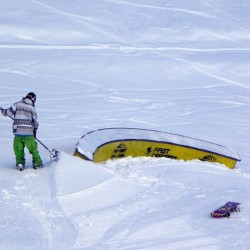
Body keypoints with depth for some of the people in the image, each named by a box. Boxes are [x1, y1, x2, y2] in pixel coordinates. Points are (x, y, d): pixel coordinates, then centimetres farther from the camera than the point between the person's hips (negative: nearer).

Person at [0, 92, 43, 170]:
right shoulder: (32, 108, 4)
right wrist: (34, 131, 22)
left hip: (18, 132, 1)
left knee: (18, 149, 13)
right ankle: (37, 163, 14)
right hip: (28, 132, 0)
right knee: (33, 148, 12)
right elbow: (35, 122, 8)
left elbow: (9, 112, -1)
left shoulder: (17, 104, 3)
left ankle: (20, 163, 6)